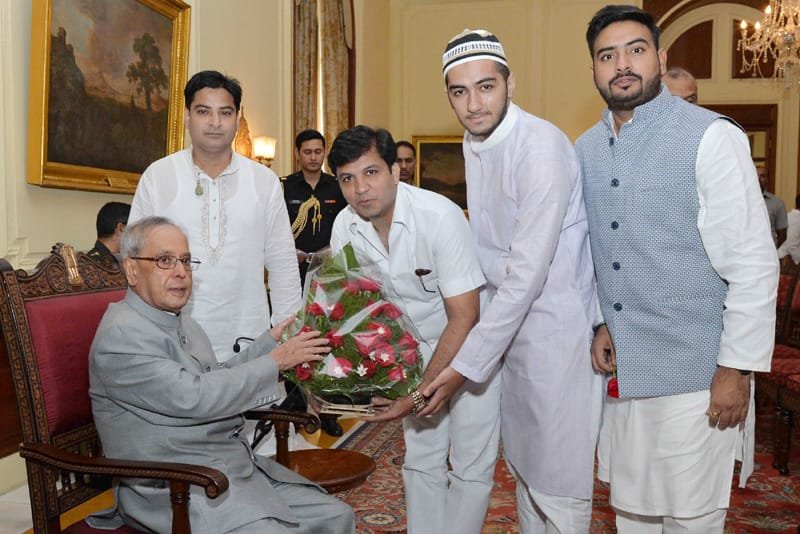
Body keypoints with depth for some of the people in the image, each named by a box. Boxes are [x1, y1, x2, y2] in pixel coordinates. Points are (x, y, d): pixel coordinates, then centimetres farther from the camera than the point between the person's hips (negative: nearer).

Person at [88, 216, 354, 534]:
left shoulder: (182, 323, 14)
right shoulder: (123, 334, -15)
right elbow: (195, 398, -22)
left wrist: (269, 341, 9)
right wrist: (275, 361, -16)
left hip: (239, 466, 9)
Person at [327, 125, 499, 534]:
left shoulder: (440, 216, -29)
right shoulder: (345, 226, -12)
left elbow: (464, 319, -27)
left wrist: (420, 394, -27)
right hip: (417, 347, 5)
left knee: (471, 466, -1)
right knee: (420, 461, 13)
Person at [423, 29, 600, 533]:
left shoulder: (541, 147, -22)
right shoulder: (475, 142, 6)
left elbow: (528, 273, -26)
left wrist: (466, 365, -24)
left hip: (556, 325, -8)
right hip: (510, 320, 8)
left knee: (558, 482, 1)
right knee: (524, 462, 20)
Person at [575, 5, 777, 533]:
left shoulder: (711, 137, -13)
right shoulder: (586, 149, 7)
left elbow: (754, 262, -14)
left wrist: (738, 368, -14)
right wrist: (601, 321, 5)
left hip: (695, 372, -5)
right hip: (623, 366, 6)